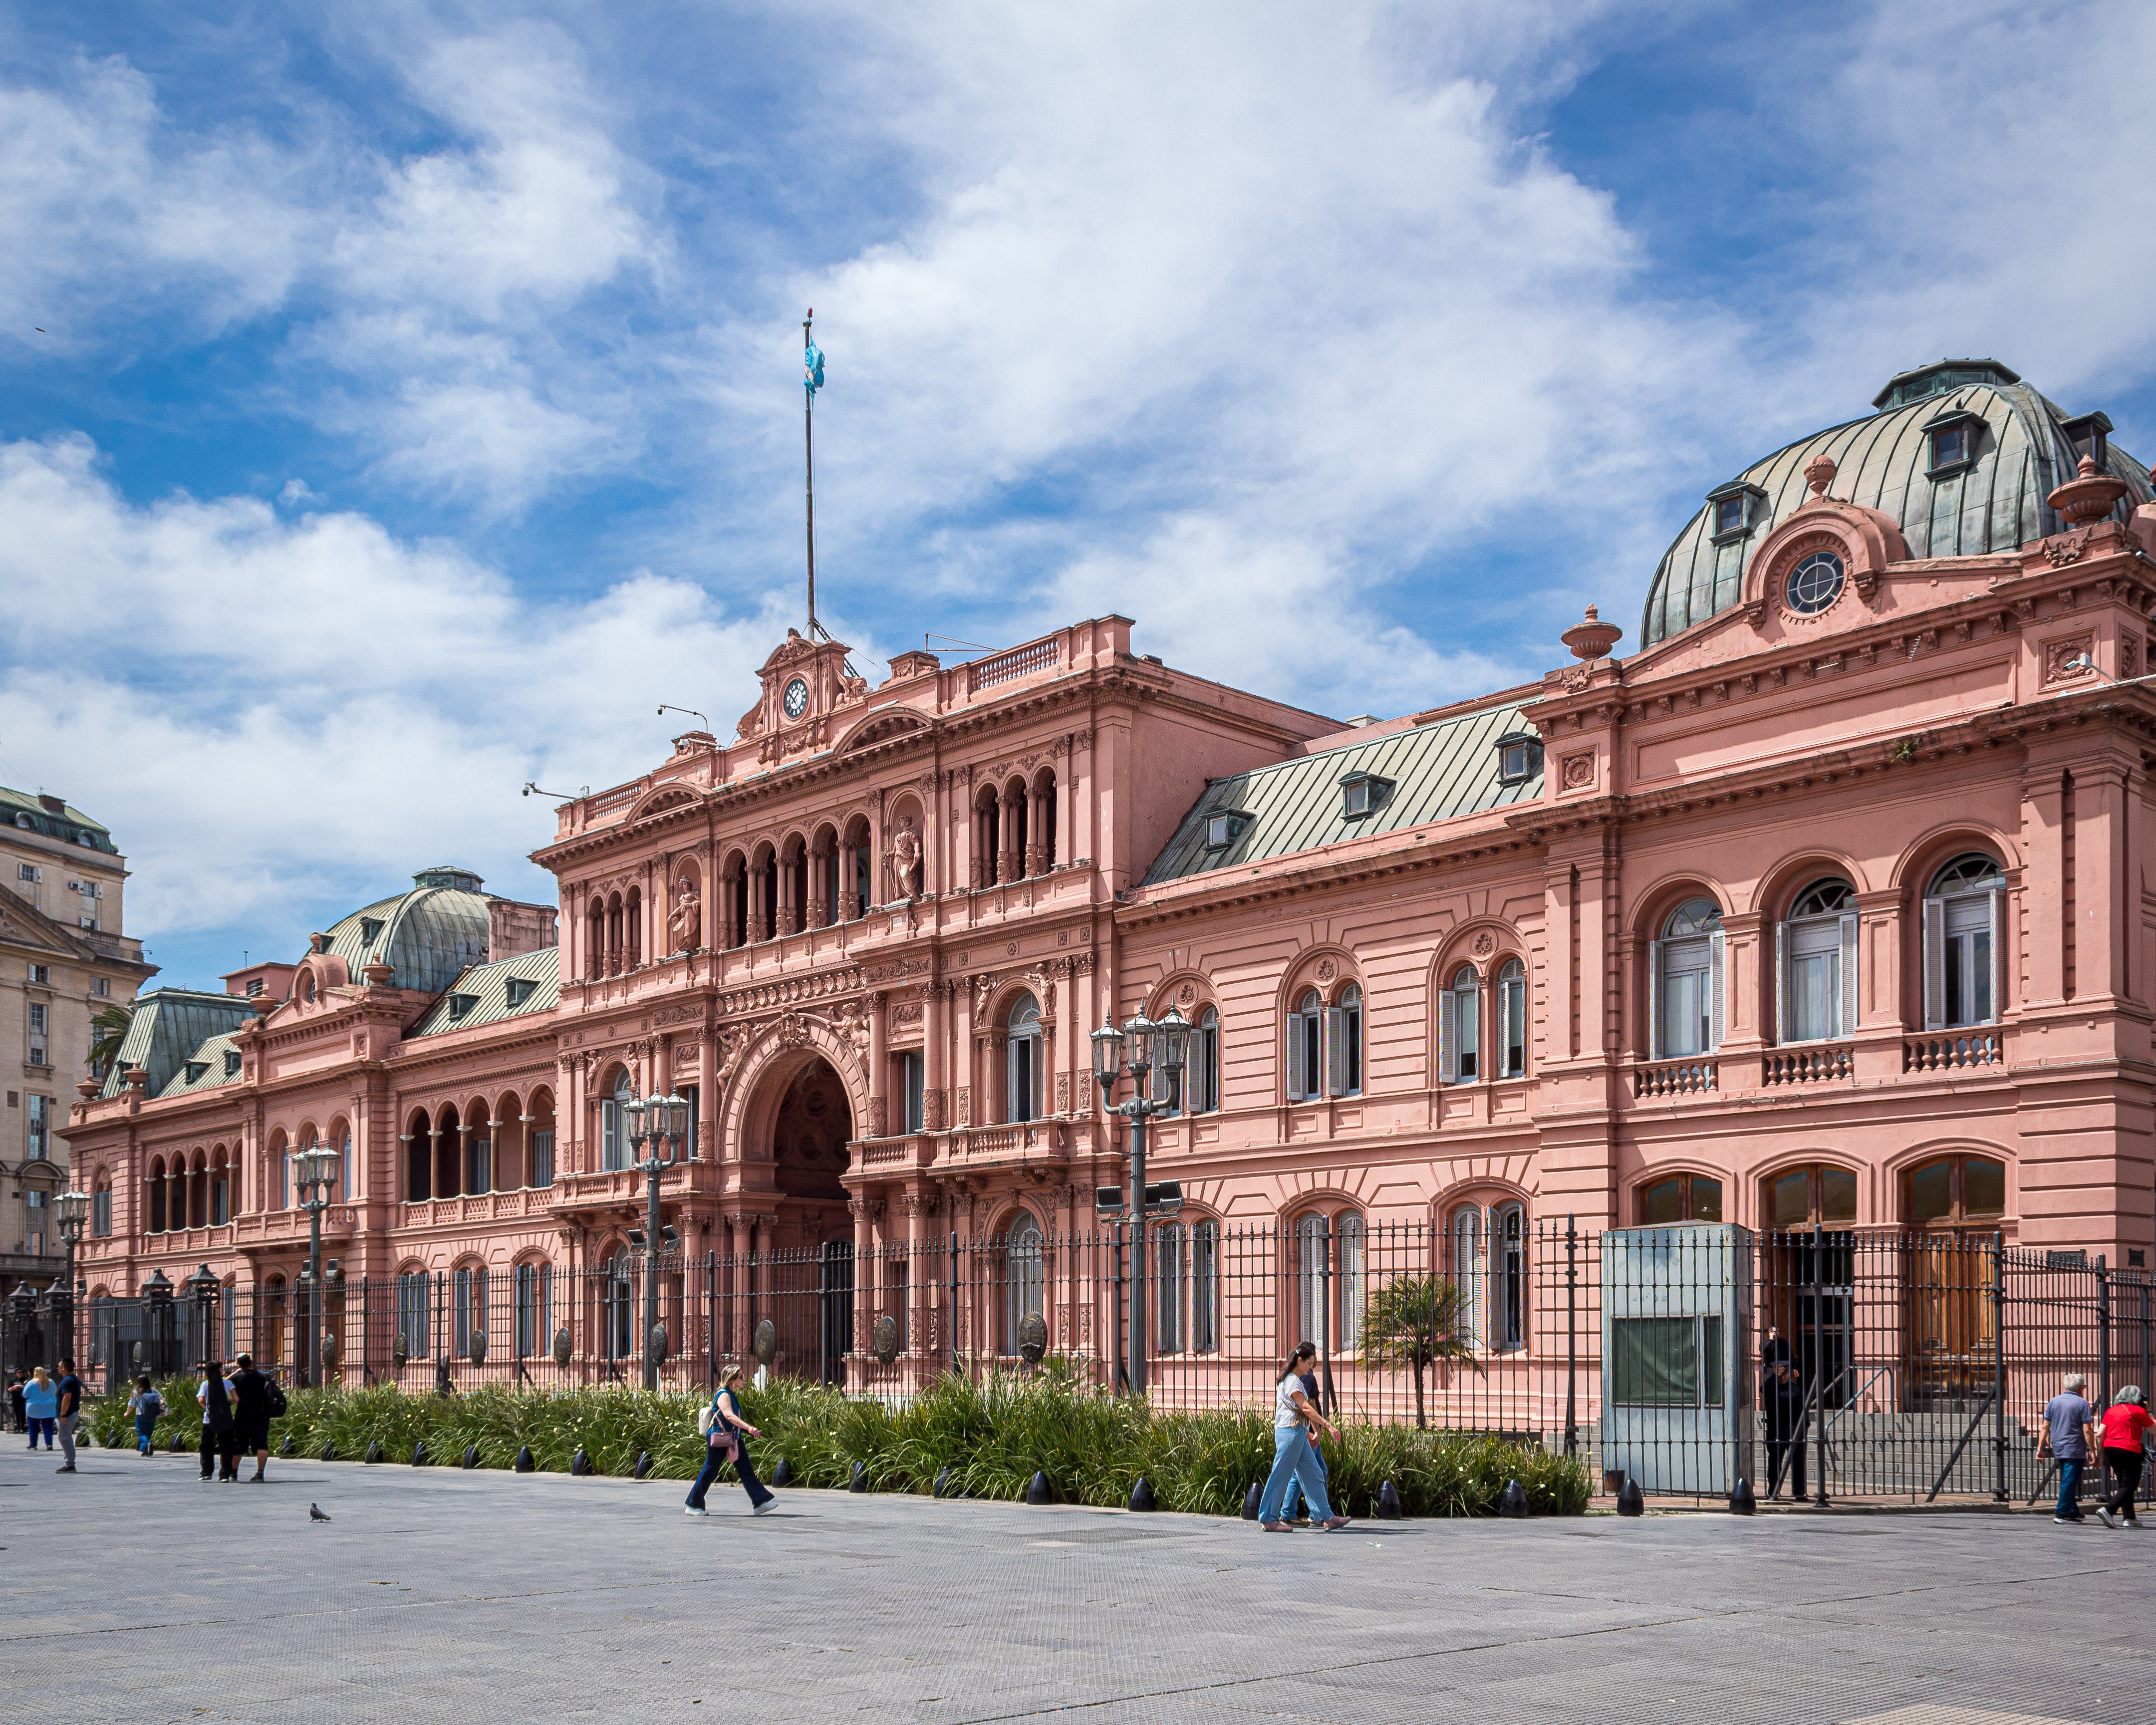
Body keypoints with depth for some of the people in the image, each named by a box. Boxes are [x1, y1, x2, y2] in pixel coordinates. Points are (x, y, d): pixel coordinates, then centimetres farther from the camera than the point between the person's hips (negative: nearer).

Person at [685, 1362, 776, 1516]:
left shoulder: (733, 1395, 13)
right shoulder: (723, 1395, -16)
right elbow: (729, 1416, -31)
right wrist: (749, 1428, -40)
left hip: (733, 1439, 9)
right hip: (718, 1440, -9)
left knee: (747, 1469, 1)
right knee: (709, 1471, 0)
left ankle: (760, 1503, -3)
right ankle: (692, 1506, 12)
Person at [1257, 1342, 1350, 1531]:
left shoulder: (1291, 1379, 18)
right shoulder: (1293, 1381, -13)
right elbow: (1306, 1408, -21)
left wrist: (1306, 1434, 26)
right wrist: (1328, 1425, -24)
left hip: (1297, 1433, 11)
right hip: (1290, 1433, -11)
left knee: (1313, 1476, 9)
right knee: (1281, 1475, -4)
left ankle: (1326, 1517, 10)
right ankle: (1268, 1518, 2)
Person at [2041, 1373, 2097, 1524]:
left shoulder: (2054, 1402, 8)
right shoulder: (2082, 1404, -7)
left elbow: (2045, 1427, 7)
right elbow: (2087, 1430, -12)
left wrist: (2040, 1448, 10)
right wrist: (2092, 1450, -7)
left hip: (2058, 1449, 6)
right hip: (2075, 1450, -6)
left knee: (2067, 1481, 17)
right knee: (2070, 1482, -5)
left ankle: (2073, 1512, 23)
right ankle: (2062, 1514, -9)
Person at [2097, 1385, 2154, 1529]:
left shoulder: (2110, 1410, 14)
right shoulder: (2138, 1411, -1)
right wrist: (2149, 1415, 22)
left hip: (2110, 1449, 6)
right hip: (2129, 1450, -6)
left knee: (2123, 1483, 18)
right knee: (2129, 1485, -4)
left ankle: (2129, 1517, 18)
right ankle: (2108, 1509, -23)